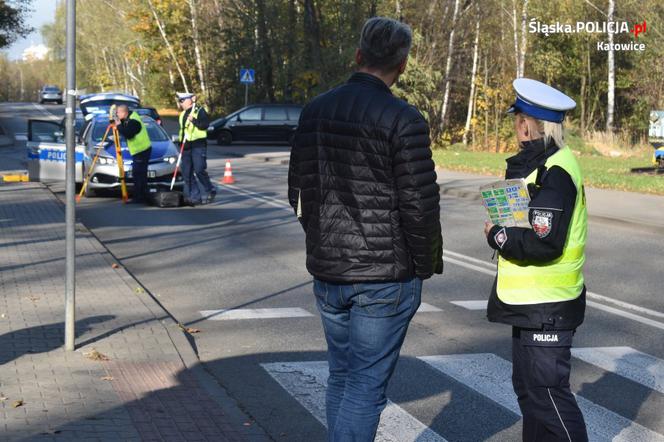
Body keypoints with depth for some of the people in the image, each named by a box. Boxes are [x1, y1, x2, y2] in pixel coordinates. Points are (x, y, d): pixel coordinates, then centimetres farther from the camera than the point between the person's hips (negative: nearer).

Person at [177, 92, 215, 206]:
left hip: (198, 145, -8)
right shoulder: (183, 114, 18)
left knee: (199, 170, -14)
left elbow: (205, 124, -18)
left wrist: (193, 120, -25)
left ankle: (211, 191, 6)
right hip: (186, 146, 8)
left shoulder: (199, 111, -6)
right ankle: (195, 197, 9)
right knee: (187, 174, 4)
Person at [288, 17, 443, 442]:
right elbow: (420, 204, -15)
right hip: (385, 277, -6)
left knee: (342, 375, 20)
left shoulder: (315, 111, 5)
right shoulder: (403, 119, -14)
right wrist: (426, 263, 1)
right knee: (367, 385, 2)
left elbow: (298, 191, 11)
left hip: (327, 271, 6)